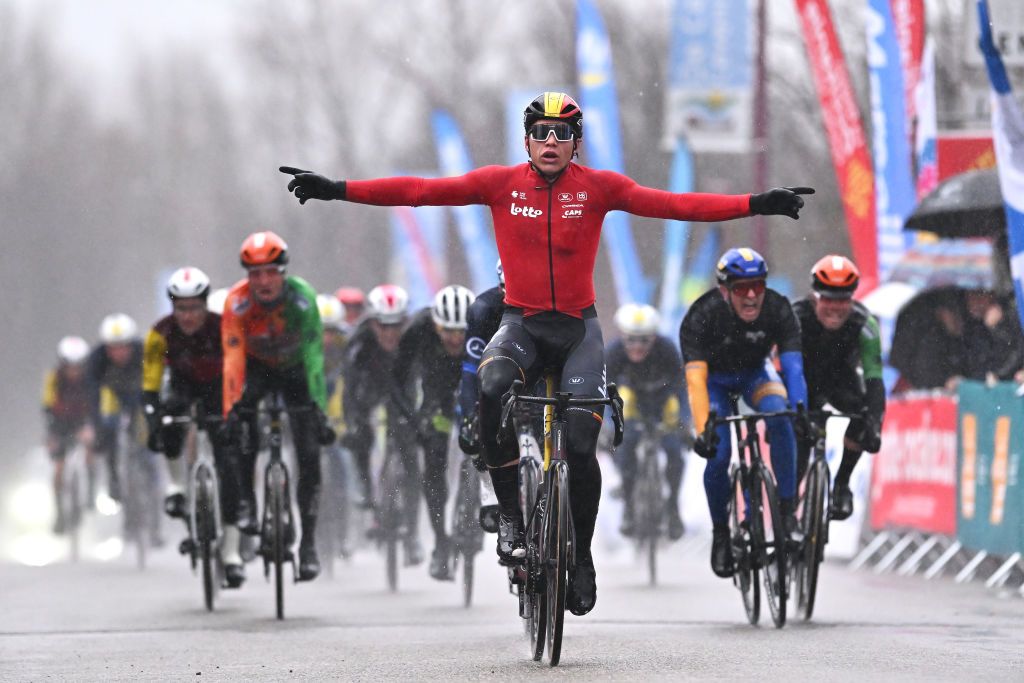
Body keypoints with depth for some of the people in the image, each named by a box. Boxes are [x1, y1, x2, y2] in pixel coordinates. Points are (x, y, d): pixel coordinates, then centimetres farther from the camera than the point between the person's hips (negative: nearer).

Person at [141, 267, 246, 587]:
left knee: (227, 464, -15)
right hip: (183, 387, 1)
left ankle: (231, 551, -11)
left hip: (217, 390, -1)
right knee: (169, 421, -36)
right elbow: (150, 383, -28)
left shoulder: (223, 328, -29)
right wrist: (153, 421, -44)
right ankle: (177, 484, -9)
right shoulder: (161, 333, -26)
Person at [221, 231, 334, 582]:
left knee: (309, 456, -9)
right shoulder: (238, 303, -28)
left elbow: (314, 355, -31)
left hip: (295, 369, -1)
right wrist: (231, 410, -42)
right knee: (241, 429, -25)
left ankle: (308, 543, -3)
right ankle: (245, 505, -8)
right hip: (257, 366, 1)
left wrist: (319, 409, -36)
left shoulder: (302, 297, -30)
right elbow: (233, 360, -33)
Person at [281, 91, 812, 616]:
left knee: (580, 445, -12)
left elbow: (674, 205, -11)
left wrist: (756, 204, -21)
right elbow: (420, 191, -7)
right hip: (521, 325, 0)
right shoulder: (500, 184, -2)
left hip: (578, 328, 0)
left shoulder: (598, 188, -4)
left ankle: (581, 555, 13)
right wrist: (336, 190, -14)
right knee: (493, 390, -33)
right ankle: (511, 515, -17)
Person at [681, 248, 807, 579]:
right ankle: (720, 532, 4)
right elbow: (695, 379, -41)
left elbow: (793, 365, -35)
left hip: (754, 372, 1)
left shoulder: (778, 309, -28)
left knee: (780, 417, -30)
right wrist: (703, 430, -54)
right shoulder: (702, 316, -34)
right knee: (718, 454, -20)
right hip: (714, 379, -1)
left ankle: (788, 510, -21)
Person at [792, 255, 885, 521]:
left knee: (864, 412, -29)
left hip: (841, 381, 1)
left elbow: (874, 377, -35)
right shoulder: (797, 319, -31)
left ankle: (841, 484, -11)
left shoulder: (864, 324, -30)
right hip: (805, 382, -1)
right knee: (797, 445, -16)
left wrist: (874, 425, -48)